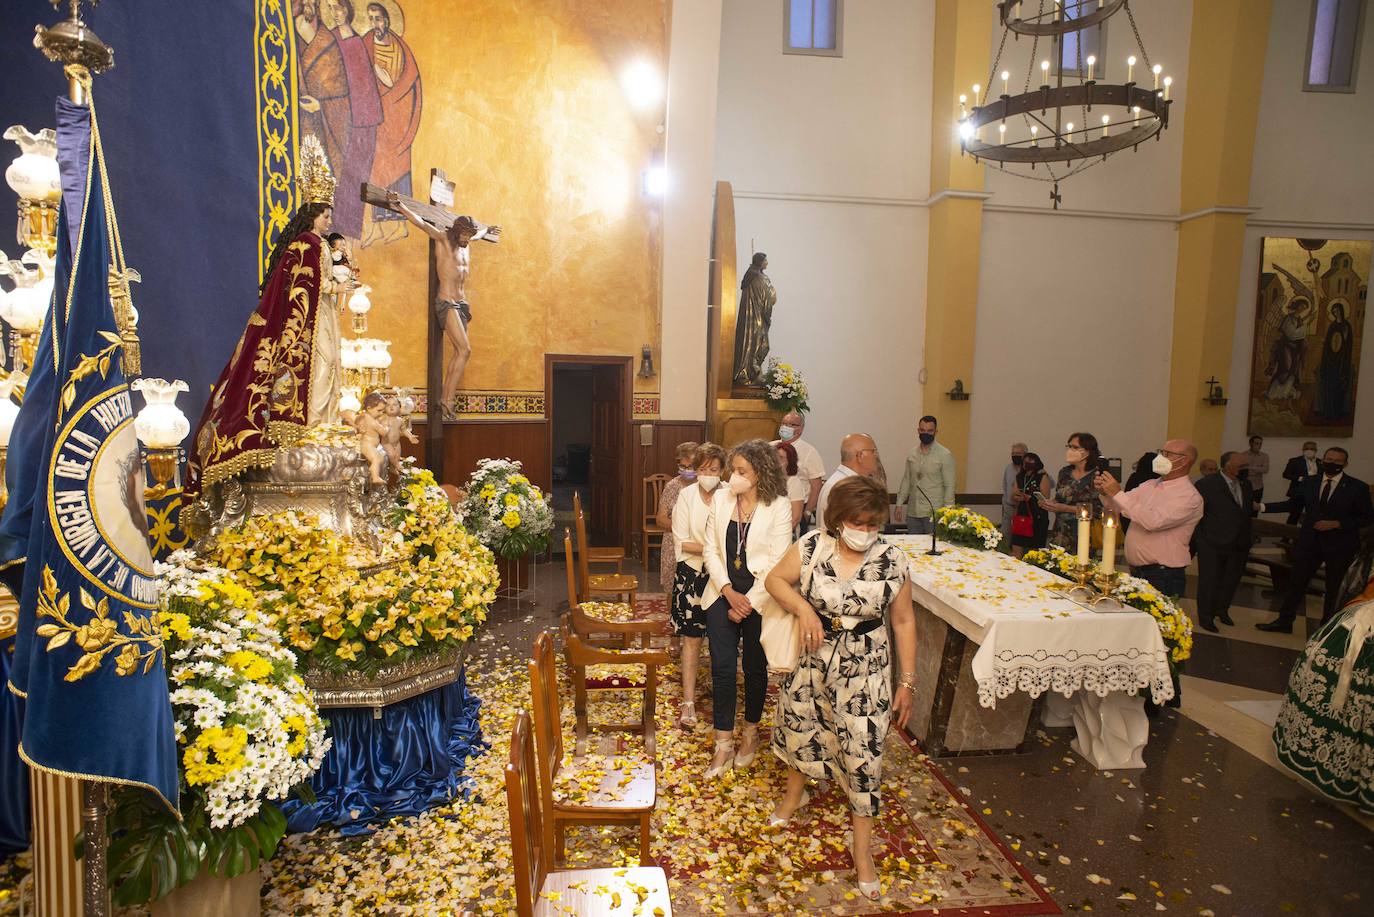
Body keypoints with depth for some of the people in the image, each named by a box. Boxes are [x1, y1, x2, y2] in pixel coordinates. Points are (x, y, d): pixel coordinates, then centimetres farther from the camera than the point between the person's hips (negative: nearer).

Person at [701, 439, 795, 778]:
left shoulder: (778, 506, -9)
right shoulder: (721, 500, 1)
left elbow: (778, 562, -11)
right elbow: (710, 550, 2)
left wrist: (748, 602, -13)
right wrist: (729, 592, -9)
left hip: (759, 599, -2)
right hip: (723, 594, 3)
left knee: (755, 668, 12)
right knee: (722, 668, 1)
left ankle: (750, 733, 35)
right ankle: (723, 746, 13)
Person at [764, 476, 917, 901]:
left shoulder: (892, 560, -13)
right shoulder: (812, 547, -14)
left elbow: (903, 621, -4)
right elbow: (775, 580, -2)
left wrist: (907, 681, -2)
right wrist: (803, 608, -20)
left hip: (865, 668, -1)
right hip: (810, 658, 2)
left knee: (863, 752, 1)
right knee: (798, 725, 20)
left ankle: (862, 847, 21)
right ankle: (795, 793, 52)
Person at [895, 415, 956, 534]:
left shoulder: (945, 455, -5)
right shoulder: (911, 454, 8)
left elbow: (949, 486, -6)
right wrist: (899, 504, 9)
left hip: (933, 512, -4)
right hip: (912, 512, 4)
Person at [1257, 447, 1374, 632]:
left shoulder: (1357, 487, -8)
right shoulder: (1309, 483, 2)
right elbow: (1292, 504, 11)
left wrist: (1337, 524, -18)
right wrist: (1262, 506, 2)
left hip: (1340, 546, -2)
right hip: (1309, 542, 3)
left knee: (1335, 589, 12)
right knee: (1296, 582, 7)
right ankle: (1284, 622, 18)